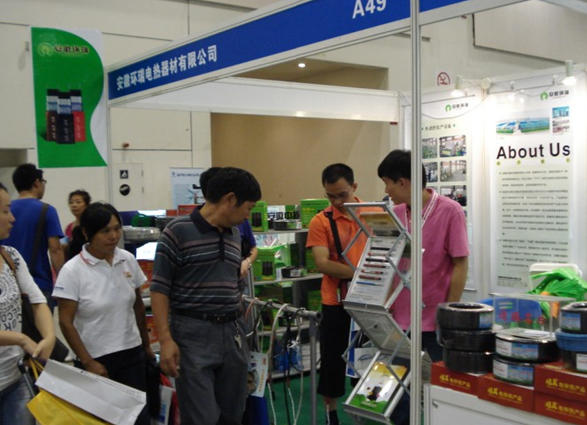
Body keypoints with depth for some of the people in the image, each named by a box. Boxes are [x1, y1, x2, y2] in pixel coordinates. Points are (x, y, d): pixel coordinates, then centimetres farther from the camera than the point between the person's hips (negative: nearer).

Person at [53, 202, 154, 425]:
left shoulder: (128, 260, 0)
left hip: (132, 353, 4)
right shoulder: (72, 271, -13)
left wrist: (146, 345, 15)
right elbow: (66, 322, -11)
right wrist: (88, 362, -13)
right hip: (96, 358, -3)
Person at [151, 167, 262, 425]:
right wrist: (166, 339, -15)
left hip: (232, 333, 7)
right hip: (193, 333, -6)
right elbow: (160, 288, -9)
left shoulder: (235, 235, 12)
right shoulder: (178, 231, -9)